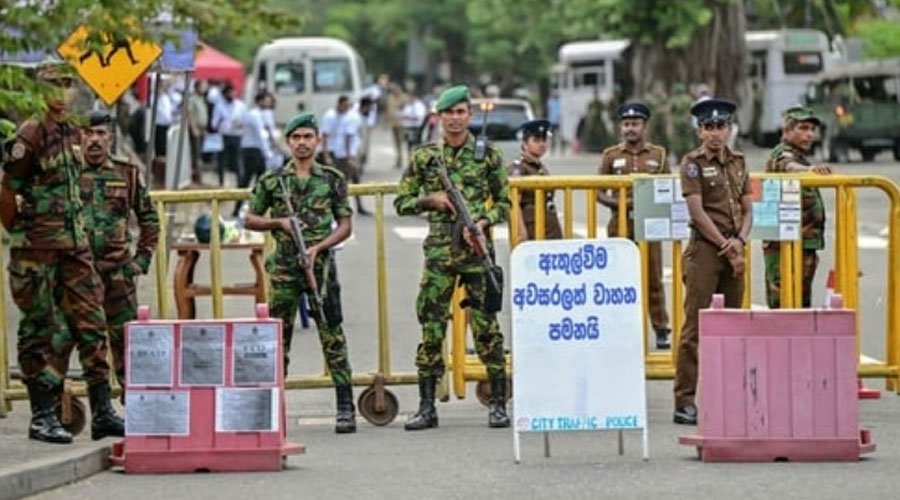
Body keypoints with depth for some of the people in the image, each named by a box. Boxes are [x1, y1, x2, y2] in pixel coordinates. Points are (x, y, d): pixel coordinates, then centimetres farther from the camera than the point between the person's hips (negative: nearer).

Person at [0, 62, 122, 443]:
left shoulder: (72, 133, 12)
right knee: (40, 330, 0)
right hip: (37, 249, -7)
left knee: (91, 324, 5)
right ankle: (42, 417, 6)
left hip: (74, 243, 7)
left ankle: (102, 412, 9)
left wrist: (77, 231, 18)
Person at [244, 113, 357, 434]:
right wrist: (279, 222, -6)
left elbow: (345, 226, 4)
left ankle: (346, 408, -3)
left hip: (320, 264, -1)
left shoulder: (332, 180, 5)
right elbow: (250, 220, 12)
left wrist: (318, 247, -11)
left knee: (333, 337, -3)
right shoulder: (272, 181, 6)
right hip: (284, 267, 1)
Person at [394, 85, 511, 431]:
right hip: (439, 250, 1)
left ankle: (498, 404, 5)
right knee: (431, 327, 0)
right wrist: (429, 200, -7)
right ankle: (427, 407, 5)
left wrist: (484, 221, -11)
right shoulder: (424, 157, 7)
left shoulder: (488, 155, 5)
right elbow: (402, 202, 11)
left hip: (477, 249, -1)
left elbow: (504, 203, 7)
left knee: (487, 327, -1)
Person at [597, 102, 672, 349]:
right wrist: (617, 203, -12)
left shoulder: (658, 155, 8)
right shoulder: (611, 156, 7)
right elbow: (599, 192, 7)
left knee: (653, 279, 2)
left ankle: (661, 329, 7)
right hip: (620, 226, 0)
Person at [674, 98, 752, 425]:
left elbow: (746, 210, 13)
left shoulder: (738, 162, 14)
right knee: (696, 327, -10)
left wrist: (740, 241, -7)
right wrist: (726, 248, -11)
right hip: (705, 249, -6)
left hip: (733, 252, 6)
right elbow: (697, 212, -10)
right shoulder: (693, 163, -4)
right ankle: (685, 402, -11)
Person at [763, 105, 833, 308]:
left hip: (804, 246, 10)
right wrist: (808, 169, -57)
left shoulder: (800, 158, 21)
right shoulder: (782, 155, -10)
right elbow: (789, 167, -36)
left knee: (802, 305, 12)